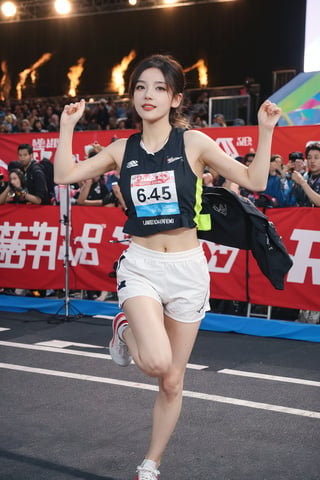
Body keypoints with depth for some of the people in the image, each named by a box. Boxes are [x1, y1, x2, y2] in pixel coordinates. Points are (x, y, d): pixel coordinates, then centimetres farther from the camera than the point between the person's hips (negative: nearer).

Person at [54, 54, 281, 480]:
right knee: (156, 362, -26)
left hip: (187, 268, 0)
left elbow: (254, 180, -5)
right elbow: (65, 174, 4)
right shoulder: (122, 150, 4)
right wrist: (67, 124, 0)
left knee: (172, 382, 9)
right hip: (141, 264, 0)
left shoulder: (193, 142, -2)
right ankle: (125, 328, 10)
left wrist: (265, 130, -15)